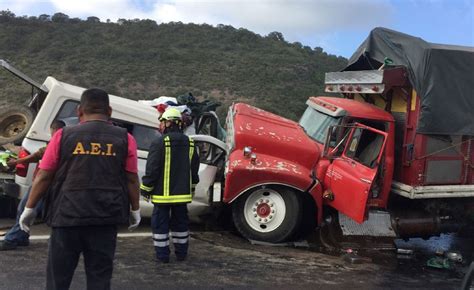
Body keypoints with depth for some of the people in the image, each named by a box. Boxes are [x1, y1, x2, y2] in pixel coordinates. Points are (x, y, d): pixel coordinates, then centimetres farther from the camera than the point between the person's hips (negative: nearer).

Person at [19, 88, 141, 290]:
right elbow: (132, 180, 4)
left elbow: (43, 176, 2)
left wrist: (29, 208, 12)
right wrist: (135, 209, 16)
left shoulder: (64, 135, 1)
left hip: (67, 215, 0)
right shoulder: (124, 139, 1)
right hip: (105, 217, 0)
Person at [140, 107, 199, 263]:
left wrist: (146, 189, -5)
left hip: (163, 193, -6)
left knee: (160, 223, 5)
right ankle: (181, 253, 23)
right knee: (180, 222, 16)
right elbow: (194, 168, 13)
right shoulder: (189, 143, 6)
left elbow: (152, 169, -14)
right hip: (182, 192, 6)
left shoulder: (159, 142, -14)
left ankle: (162, 255, 9)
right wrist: (191, 187, 23)